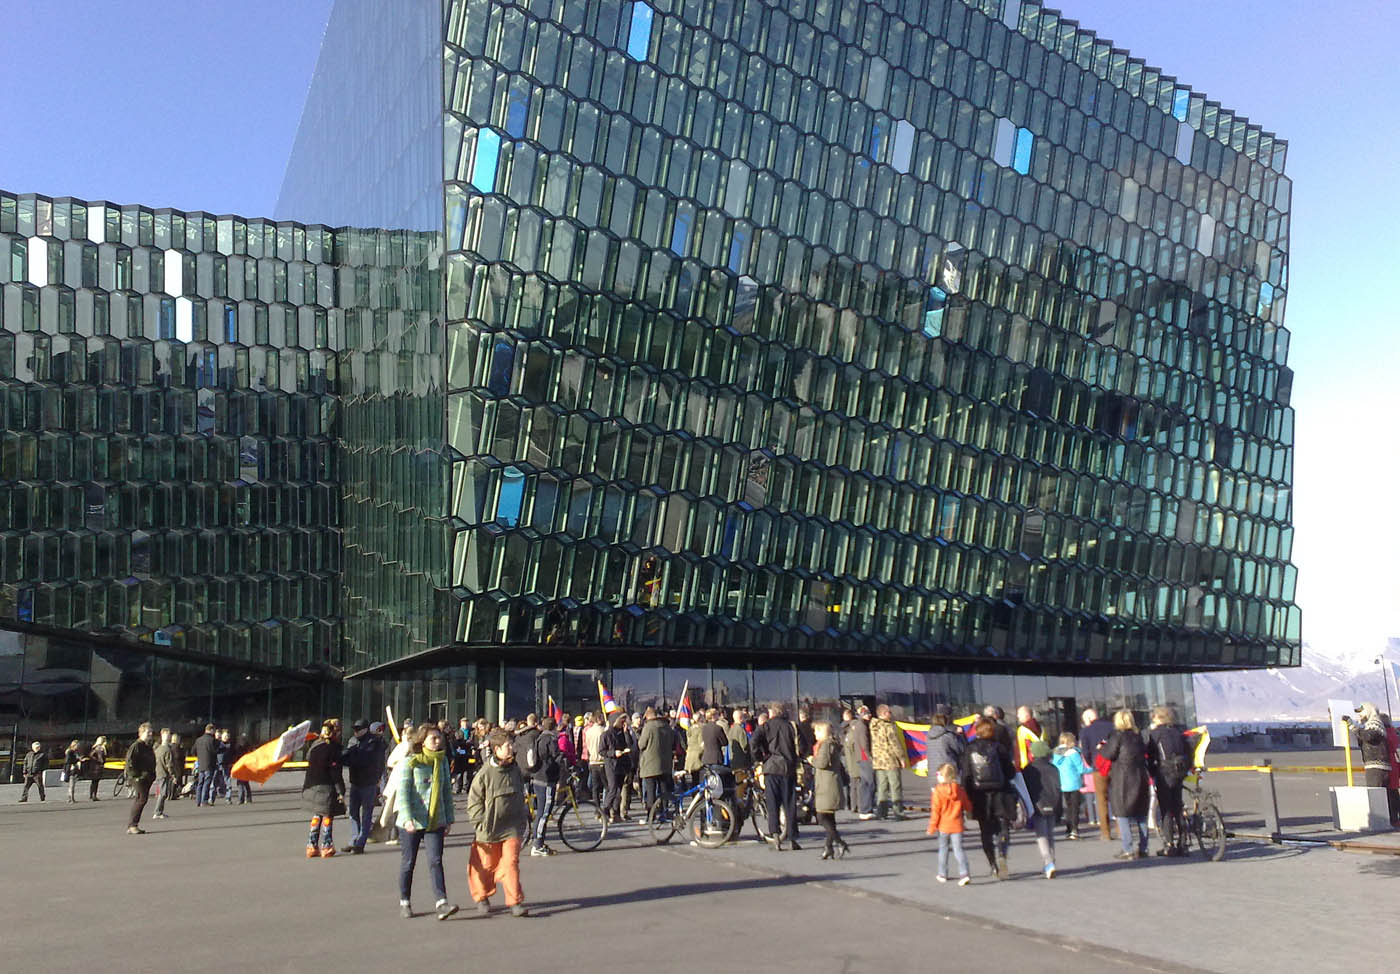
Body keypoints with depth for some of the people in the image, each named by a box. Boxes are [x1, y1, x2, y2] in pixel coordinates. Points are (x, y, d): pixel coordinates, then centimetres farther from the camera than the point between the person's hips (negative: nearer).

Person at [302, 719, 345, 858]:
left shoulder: (315, 745, 6)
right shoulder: (333, 748, -15)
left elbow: (308, 762, 14)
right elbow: (335, 772, -16)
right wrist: (341, 792, -13)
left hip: (312, 787, 6)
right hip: (327, 788, -6)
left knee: (317, 815, 16)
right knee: (328, 816, 5)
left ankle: (311, 846, 18)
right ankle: (326, 847, 8)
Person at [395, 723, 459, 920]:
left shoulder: (443, 761, 7)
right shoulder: (409, 762, -8)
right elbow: (402, 791, -13)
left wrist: (449, 818, 11)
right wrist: (407, 818, -23)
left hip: (436, 821, 3)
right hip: (412, 822, -3)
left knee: (435, 861, -6)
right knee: (408, 862, 9)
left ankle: (442, 903, -11)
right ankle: (404, 902, 24)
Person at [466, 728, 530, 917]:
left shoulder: (515, 770, 4)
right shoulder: (484, 774, -12)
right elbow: (473, 802, -5)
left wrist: (523, 817, 16)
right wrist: (482, 822, -9)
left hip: (512, 827, 3)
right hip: (490, 829, -2)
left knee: (511, 861, -9)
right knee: (486, 865, 11)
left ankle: (515, 902, -5)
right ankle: (482, 898, 34)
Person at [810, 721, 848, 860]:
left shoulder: (826, 744, -12)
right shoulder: (832, 744, 19)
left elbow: (822, 762, -23)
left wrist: (812, 760, -5)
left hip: (827, 787, -10)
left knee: (822, 817, -11)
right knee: (829, 818, 11)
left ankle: (840, 843, -15)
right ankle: (829, 846, 14)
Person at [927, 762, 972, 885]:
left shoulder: (937, 792, -13)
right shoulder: (960, 790, -1)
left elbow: (935, 811, -12)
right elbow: (968, 807, 8)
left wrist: (931, 827, -5)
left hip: (943, 826, -2)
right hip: (957, 826, 2)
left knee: (943, 849, 14)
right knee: (958, 849, 3)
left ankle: (942, 874, 22)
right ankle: (964, 874, -13)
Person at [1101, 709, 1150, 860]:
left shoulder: (1118, 735, -11)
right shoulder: (1138, 735, 10)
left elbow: (1109, 754, -14)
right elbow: (1145, 753, 16)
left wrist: (1102, 747, 6)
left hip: (1122, 780, -6)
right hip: (1140, 778, 6)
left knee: (1122, 816, -1)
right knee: (1141, 816, 13)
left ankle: (1128, 850, -4)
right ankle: (1143, 849, 15)